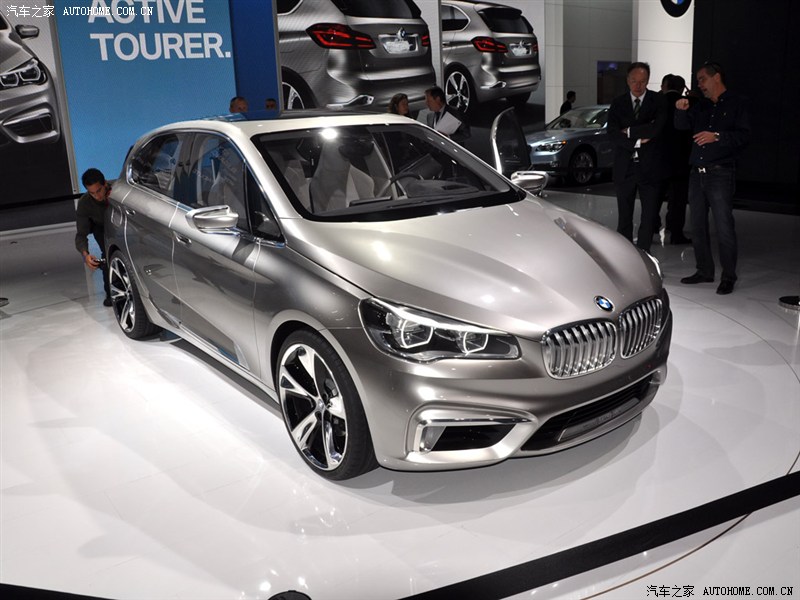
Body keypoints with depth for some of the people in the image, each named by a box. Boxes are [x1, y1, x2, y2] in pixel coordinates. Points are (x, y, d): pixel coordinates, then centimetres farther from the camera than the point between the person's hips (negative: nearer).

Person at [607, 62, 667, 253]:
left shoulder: (658, 101, 0)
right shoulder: (618, 103, 5)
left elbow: (656, 129, -15)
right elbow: (612, 134, -6)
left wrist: (629, 131, -9)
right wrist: (637, 141, -15)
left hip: (650, 167, -1)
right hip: (624, 167, 2)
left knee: (649, 217, 2)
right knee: (624, 218, 8)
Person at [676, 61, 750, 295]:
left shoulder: (736, 104, 1)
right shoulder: (701, 106, 19)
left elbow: (744, 135, -8)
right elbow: (682, 126, 10)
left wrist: (717, 136, -20)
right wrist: (681, 110, -8)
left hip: (720, 173, -6)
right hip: (697, 173, 7)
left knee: (724, 227, -8)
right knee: (697, 225, 10)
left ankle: (728, 277, 0)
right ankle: (705, 271, 21)